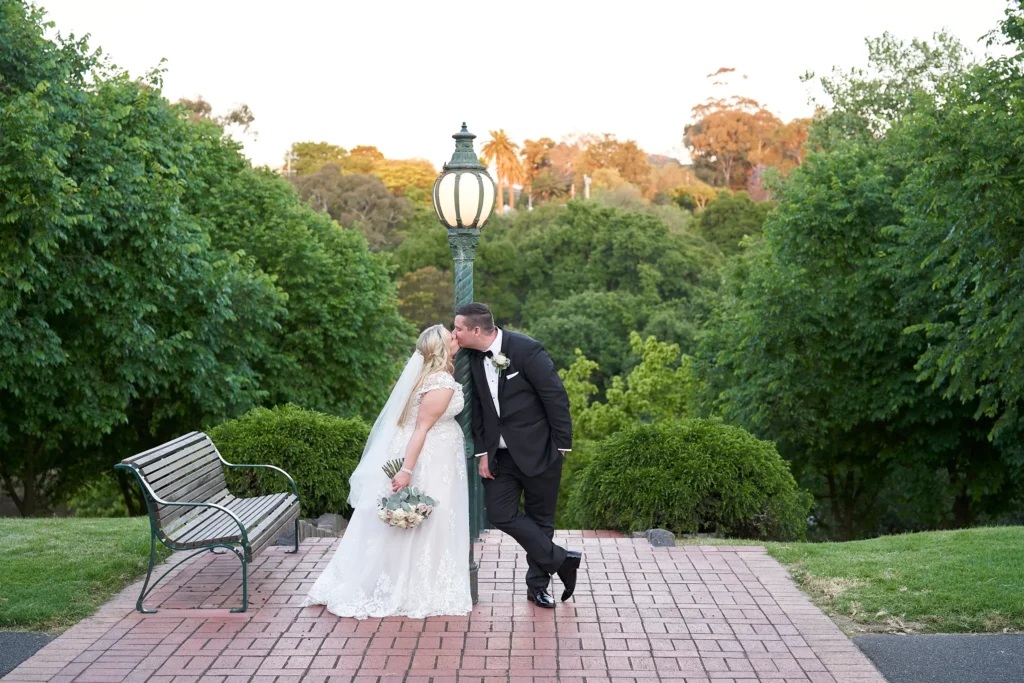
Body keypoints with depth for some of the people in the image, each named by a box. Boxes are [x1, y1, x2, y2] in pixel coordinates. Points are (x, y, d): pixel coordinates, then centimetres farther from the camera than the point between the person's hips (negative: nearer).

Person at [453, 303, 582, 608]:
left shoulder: (527, 350, -17)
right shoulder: (475, 359, 3)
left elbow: (556, 397, -14)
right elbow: (478, 409, 9)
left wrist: (562, 445, -13)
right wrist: (482, 452, 2)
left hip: (538, 451, -6)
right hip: (500, 454, 6)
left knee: (540, 519, 5)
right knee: (500, 513, -5)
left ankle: (537, 584, 21)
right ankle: (561, 560, 7)